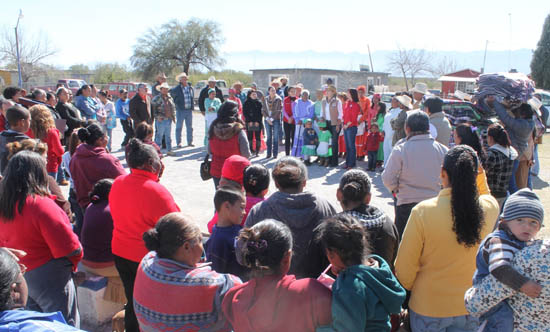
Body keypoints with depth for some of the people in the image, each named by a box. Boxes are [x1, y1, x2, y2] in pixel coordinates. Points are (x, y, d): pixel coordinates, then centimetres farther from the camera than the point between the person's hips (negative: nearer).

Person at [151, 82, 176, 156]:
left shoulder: (170, 98, 13)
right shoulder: (157, 98, -6)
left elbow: (173, 107, 22)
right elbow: (152, 108, -8)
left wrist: (173, 116, 13)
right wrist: (157, 116, -15)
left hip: (169, 120, 6)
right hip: (161, 120, -6)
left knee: (168, 136, 13)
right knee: (159, 136, -1)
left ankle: (169, 150, 21)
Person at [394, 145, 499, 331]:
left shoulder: (423, 212, -24)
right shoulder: (490, 208, -15)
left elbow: (405, 265, -14)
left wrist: (406, 289, 4)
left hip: (428, 309, -3)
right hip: (472, 308, 3)